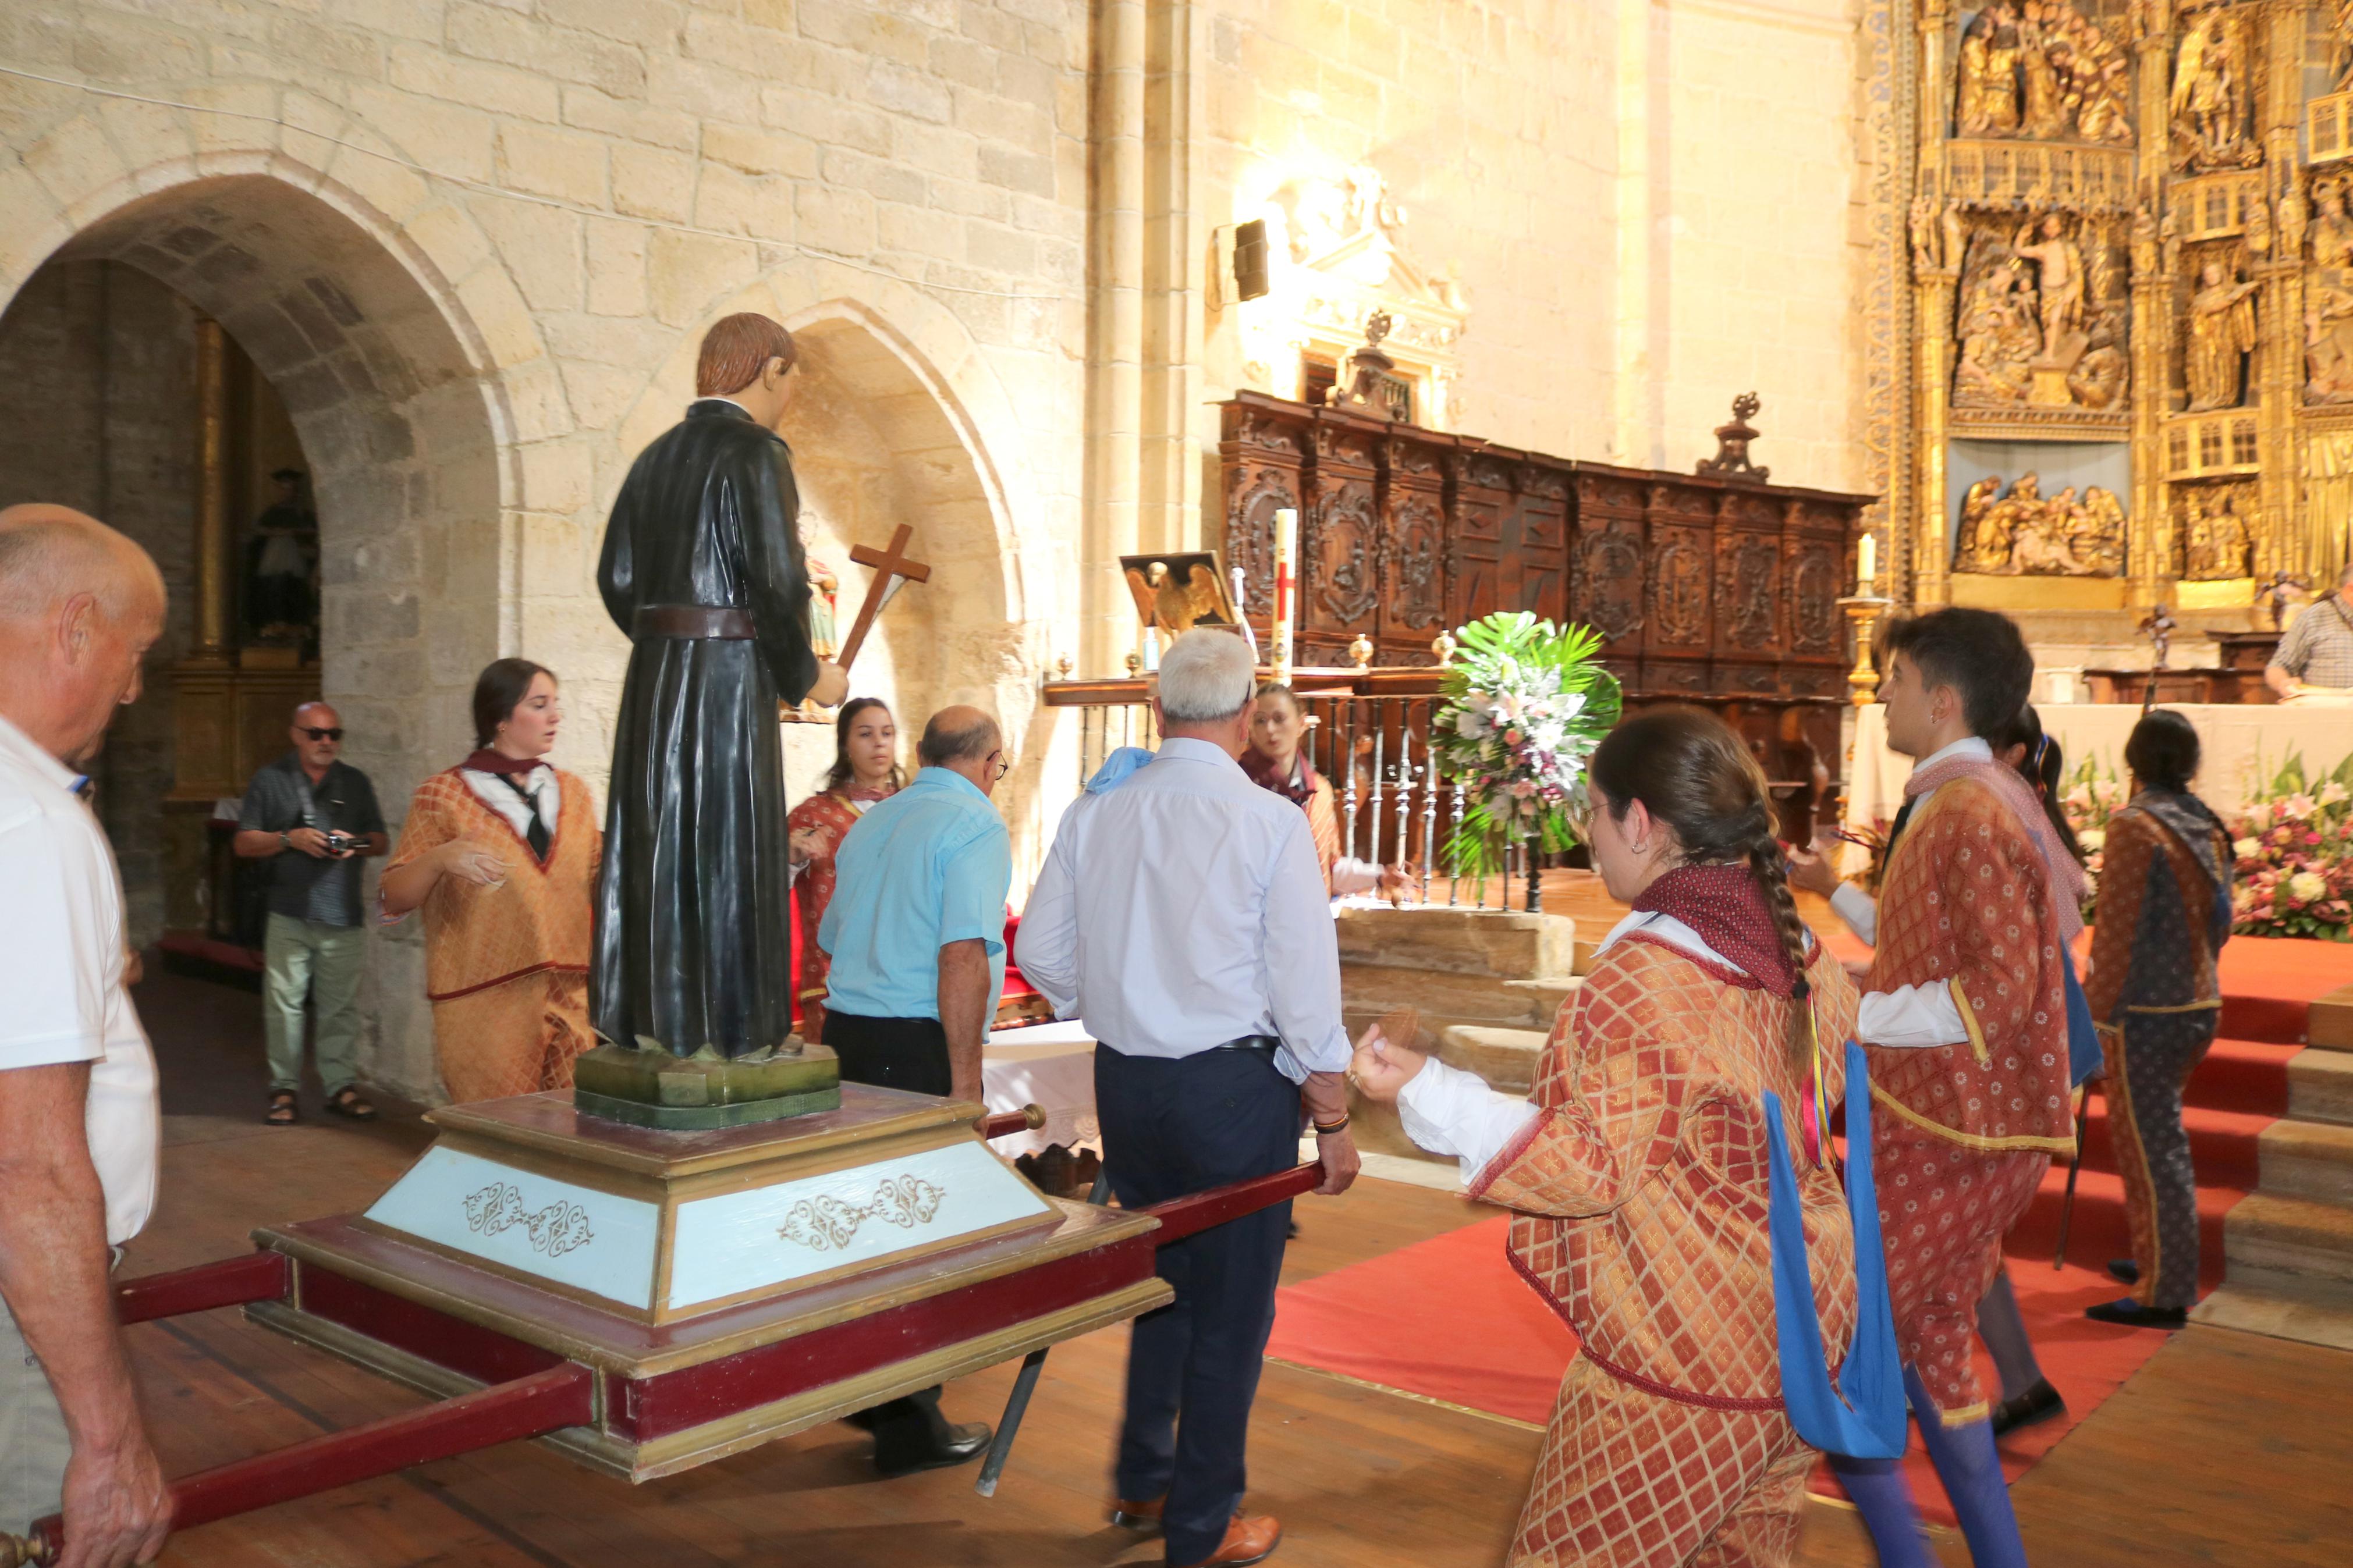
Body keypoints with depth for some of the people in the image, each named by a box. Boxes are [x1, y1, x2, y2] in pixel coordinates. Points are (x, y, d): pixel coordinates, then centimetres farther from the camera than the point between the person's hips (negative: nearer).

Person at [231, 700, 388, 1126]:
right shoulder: (271, 779, 8)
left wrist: (355, 845, -8)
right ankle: (283, 1088, 8)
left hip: (344, 915, 1)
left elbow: (380, 842, 14)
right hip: (290, 914, -1)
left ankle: (341, 1085, 9)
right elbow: (243, 843, 5)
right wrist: (289, 839, -11)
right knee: (284, 1003, -2)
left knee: (341, 1005, 1)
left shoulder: (356, 782, 14)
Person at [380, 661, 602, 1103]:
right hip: (485, 1006, -3)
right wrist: (439, 858, -19)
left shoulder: (572, 792, 13)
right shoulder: (443, 796, 2)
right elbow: (395, 898, -1)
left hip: (570, 1000, 4)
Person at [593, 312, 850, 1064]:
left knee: (658, 836, 11)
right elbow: (776, 580, -16)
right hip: (732, 673, -7)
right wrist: (809, 675, -2)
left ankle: (650, 1014, 19)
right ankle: (727, 1022, 4)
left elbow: (617, 578, 12)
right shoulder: (754, 452, -10)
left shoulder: (656, 455, 13)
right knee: (729, 840, -1)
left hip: (654, 672, 7)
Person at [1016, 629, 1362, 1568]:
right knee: (1230, 1306, 10)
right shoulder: (1270, 823, -14)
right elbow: (1306, 987, -12)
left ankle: (1142, 1483, 39)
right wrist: (1332, 1118, -3)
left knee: (1160, 1278, 23)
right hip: (1236, 1085, -5)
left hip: (1125, 1079, 5)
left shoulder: (1094, 812, 0)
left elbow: (1038, 953, 5)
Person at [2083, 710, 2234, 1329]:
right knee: (2161, 1139, 20)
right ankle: (2160, 1263, 32)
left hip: (2145, 1014, -8)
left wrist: (2096, 1015, -11)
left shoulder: (2136, 825, -15)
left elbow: (2118, 931, -17)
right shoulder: (2207, 827, 7)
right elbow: (2219, 924, 13)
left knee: (2150, 1147, -1)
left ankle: (2163, 1295, 6)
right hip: (2197, 1006, 8)